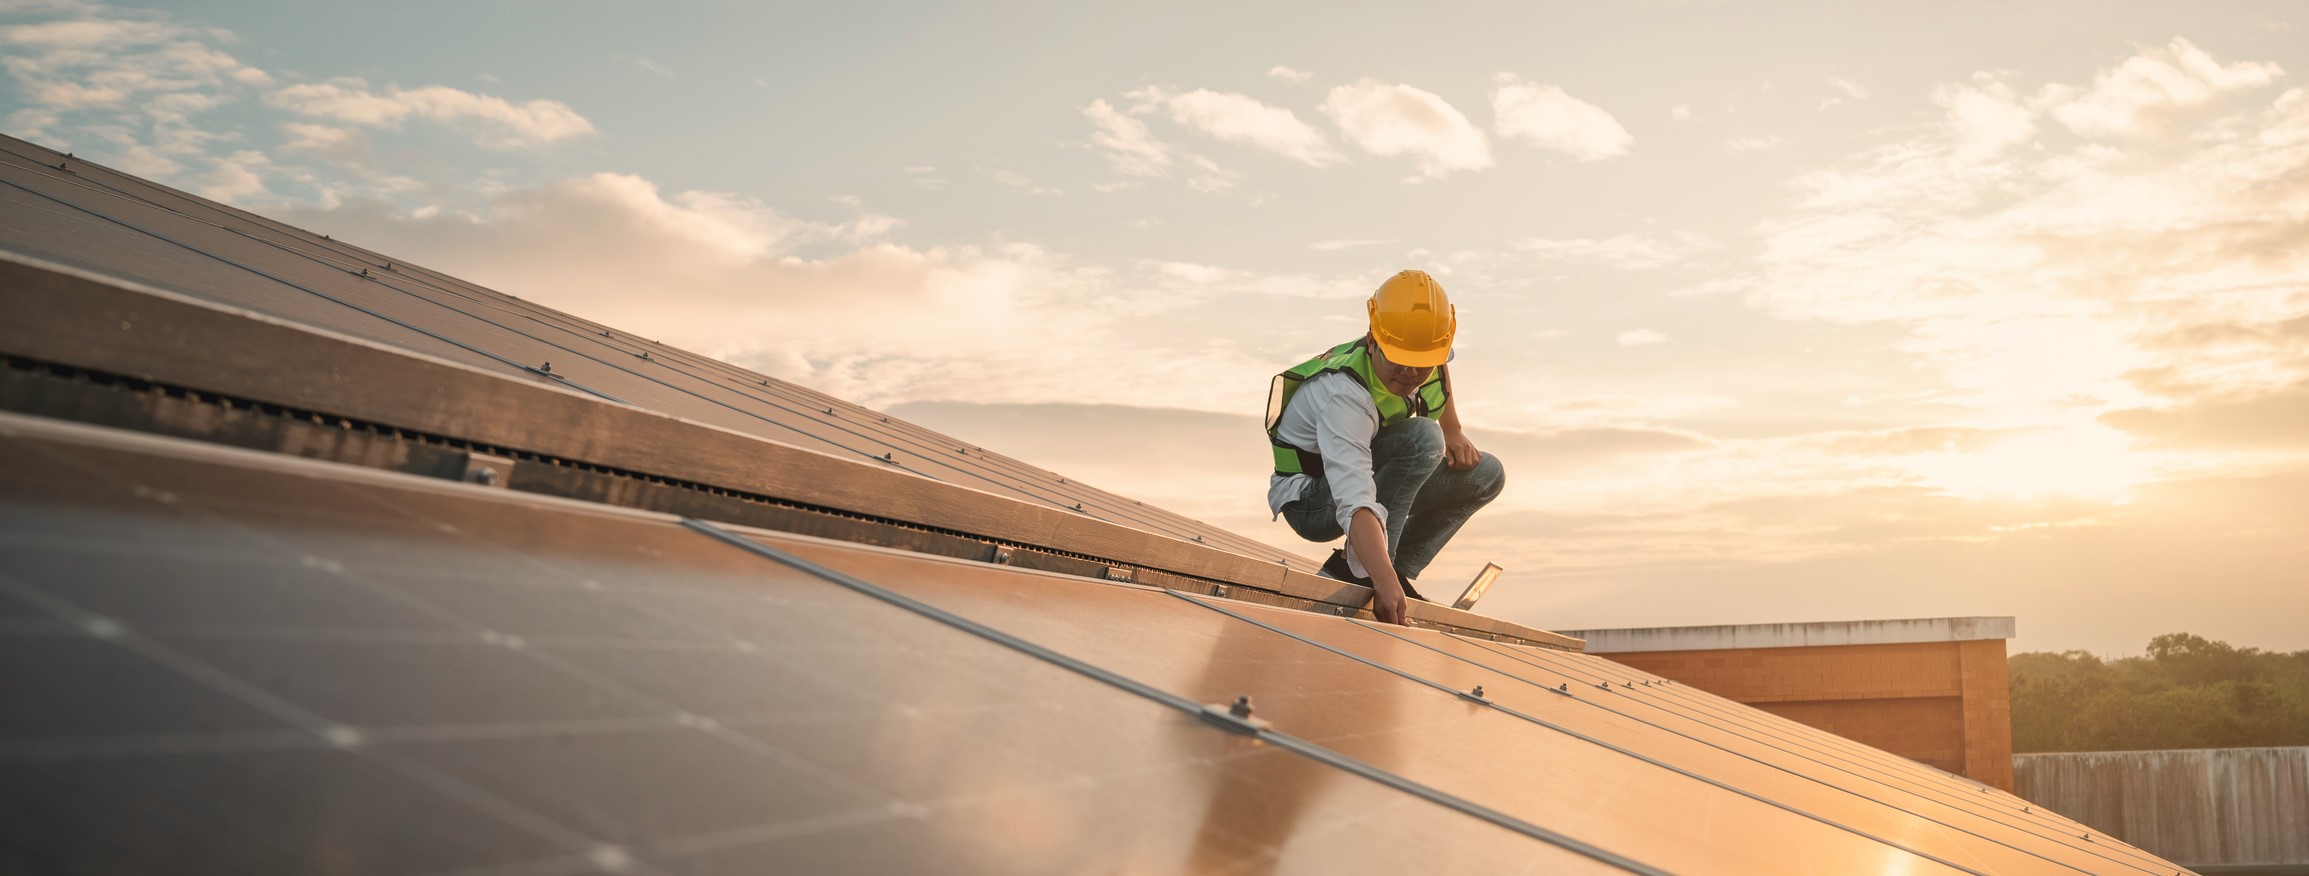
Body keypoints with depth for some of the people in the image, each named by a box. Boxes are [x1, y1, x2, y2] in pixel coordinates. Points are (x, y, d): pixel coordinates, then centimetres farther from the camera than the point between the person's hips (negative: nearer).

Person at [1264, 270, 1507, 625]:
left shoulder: (1427, 350, -14)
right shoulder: (1344, 399, -37)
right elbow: (1356, 504, -48)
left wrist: (1453, 431, 5)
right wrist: (1384, 582, -58)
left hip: (1367, 471, 8)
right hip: (1311, 500, -8)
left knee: (1486, 475, 0)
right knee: (1423, 438, -32)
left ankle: (1400, 567, -1)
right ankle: (1359, 571, -25)